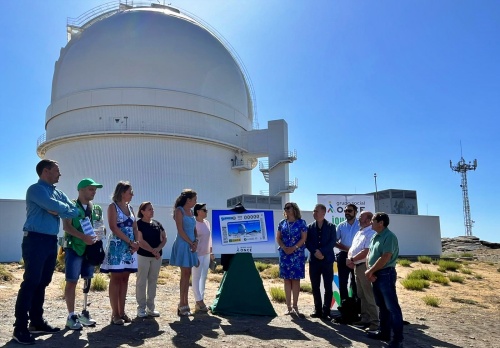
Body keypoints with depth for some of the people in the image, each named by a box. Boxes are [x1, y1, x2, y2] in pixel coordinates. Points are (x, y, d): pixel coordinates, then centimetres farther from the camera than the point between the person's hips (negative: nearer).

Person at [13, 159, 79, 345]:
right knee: (30, 283, -6)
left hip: (52, 241, 8)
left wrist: (59, 211, -10)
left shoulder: (58, 192, 16)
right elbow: (55, 206, -21)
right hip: (36, 240, -8)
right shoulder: (35, 189, -8)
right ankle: (20, 328, 0)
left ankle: (37, 322, 22)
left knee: (42, 283, 13)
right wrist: (65, 209, 0)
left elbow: (75, 210, 7)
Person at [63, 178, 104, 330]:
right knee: (72, 281, -2)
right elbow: (66, 226, -15)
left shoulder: (96, 209, 11)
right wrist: (83, 237, -26)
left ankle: (84, 313, 21)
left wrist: (97, 237, -4)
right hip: (74, 248, -6)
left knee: (88, 281, 10)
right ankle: (71, 316, 7)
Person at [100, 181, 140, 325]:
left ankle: (121, 311, 14)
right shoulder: (113, 206, -4)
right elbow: (114, 227, -14)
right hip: (117, 246, -6)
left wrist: (137, 242, -4)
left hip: (130, 247, 6)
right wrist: (130, 242, -16)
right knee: (116, 279, -2)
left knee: (125, 279, 7)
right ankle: (115, 314, 3)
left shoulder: (130, 208, 15)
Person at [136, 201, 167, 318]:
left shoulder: (157, 224, 10)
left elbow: (164, 238, 7)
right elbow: (140, 241, -13)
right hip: (143, 256, -5)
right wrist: (153, 251, -14)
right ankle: (141, 308, 10)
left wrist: (158, 249, -10)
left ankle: (151, 307, 19)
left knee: (153, 282, 10)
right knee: (141, 282, 1)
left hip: (157, 257, 5)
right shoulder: (138, 224, -6)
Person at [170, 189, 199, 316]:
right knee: (185, 274, -5)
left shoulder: (191, 212, 15)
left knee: (187, 274, 8)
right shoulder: (179, 210, -8)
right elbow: (180, 230, -13)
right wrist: (191, 243, -11)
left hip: (191, 245, 7)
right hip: (183, 245, -7)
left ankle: (185, 303, 15)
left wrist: (195, 242, -1)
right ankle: (182, 305, 2)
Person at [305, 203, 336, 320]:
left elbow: (333, 242, -7)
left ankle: (326, 311, 9)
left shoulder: (331, 226, 3)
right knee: (315, 286, 6)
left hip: (327, 260, -2)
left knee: (328, 287, 1)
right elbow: (307, 242, 2)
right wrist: (315, 252, -14)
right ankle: (318, 310, 17)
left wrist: (322, 252, -17)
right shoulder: (310, 227, 9)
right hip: (314, 260, 2)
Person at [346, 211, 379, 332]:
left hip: (365, 266, -9)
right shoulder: (359, 232, 17)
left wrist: (352, 259, -13)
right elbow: (352, 248, 19)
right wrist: (349, 259, -1)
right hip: (357, 266, 10)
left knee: (370, 296, -4)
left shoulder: (371, 233, -14)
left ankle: (375, 322, 4)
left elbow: (366, 251, -22)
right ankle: (365, 319, 25)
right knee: (362, 295, 15)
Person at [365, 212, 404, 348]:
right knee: (382, 305, 16)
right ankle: (384, 332, 27)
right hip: (375, 274, 9)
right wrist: (369, 271, -3)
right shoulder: (375, 237, 12)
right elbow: (369, 254, 12)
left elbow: (385, 258, -21)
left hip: (386, 274, -9)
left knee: (392, 306, -4)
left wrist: (370, 271, -13)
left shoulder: (389, 236, -15)